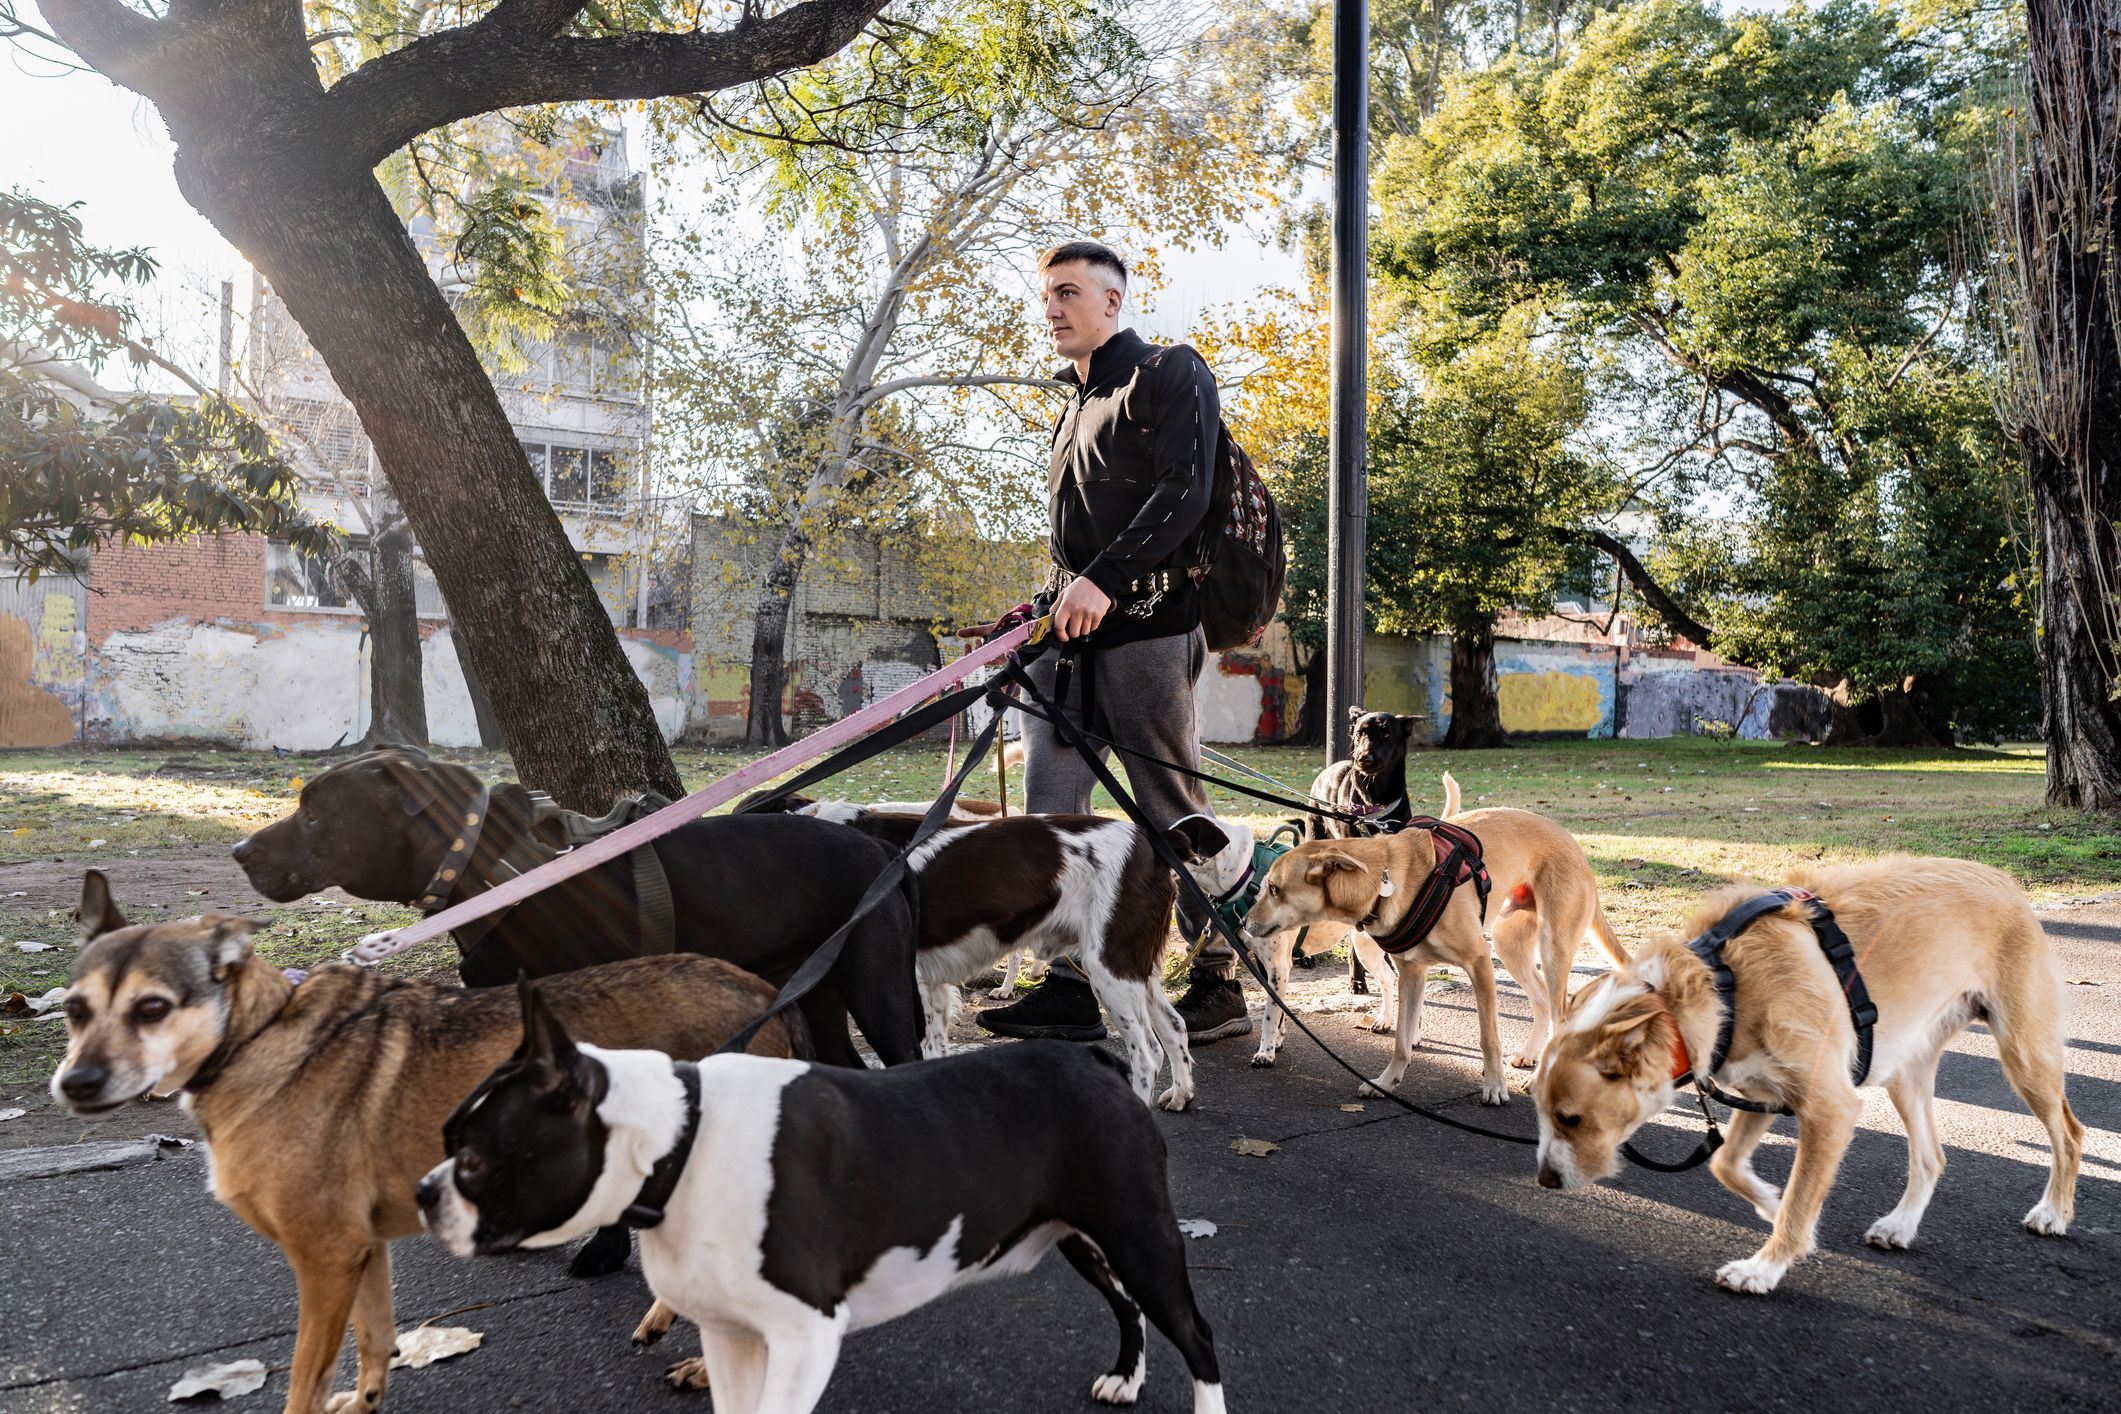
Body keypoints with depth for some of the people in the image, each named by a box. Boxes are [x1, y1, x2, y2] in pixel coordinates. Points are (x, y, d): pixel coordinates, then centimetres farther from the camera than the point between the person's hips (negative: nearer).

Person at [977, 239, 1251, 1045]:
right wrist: (1053, 600, 15)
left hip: (1144, 623, -8)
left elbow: (1184, 495, -13)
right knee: (1051, 808, 0)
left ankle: (1220, 986, 7)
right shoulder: (1077, 401, 25)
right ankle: (1073, 987, 6)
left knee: (1172, 812, -4)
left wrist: (1103, 580, -22)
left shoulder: (1170, 374, 0)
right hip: (1072, 628, 8)